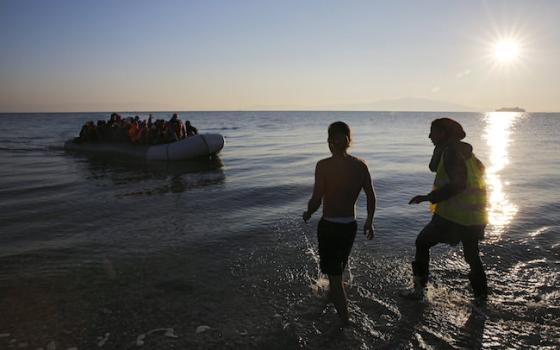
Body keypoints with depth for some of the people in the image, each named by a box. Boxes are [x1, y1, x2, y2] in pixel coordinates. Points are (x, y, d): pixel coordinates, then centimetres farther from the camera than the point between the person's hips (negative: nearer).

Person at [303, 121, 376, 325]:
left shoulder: (324, 165, -19)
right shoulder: (360, 165, -4)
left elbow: (316, 201, -20)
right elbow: (371, 197, 3)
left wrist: (307, 214, 1)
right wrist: (369, 222, 17)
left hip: (329, 226, -6)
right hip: (350, 226, 6)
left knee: (334, 277, 9)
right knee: (338, 268, 31)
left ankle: (345, 322, 16)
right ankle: (332, 297, 56)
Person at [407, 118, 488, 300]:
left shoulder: (451, 152, -16)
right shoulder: (466, 151, 11)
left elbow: (457, 184, -26)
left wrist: (428, 197, -25)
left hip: (452, 215, -8)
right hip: (474, 216, 8)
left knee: (422, 243, 8)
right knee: (472, 256, 21)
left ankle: (419, 288, 10)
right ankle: (481, 295, 29)